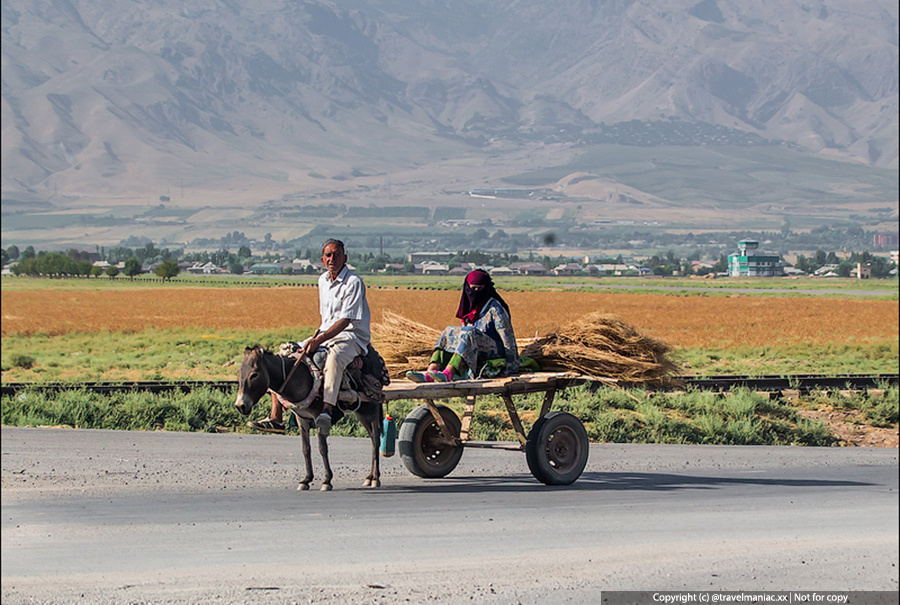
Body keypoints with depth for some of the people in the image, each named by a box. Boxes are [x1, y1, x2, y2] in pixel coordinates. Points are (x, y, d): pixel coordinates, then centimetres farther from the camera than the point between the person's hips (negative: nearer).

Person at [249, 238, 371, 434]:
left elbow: (345, 321, -22)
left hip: (352, 336, -8)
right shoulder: (323, 280, 12)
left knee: (334, 357, -43)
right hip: (326, 333, 8)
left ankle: (327, 410, -56)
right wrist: (318, 333, 6)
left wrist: (319, 340, -30)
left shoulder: (354, 282, -14)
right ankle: (276, 418, -5)